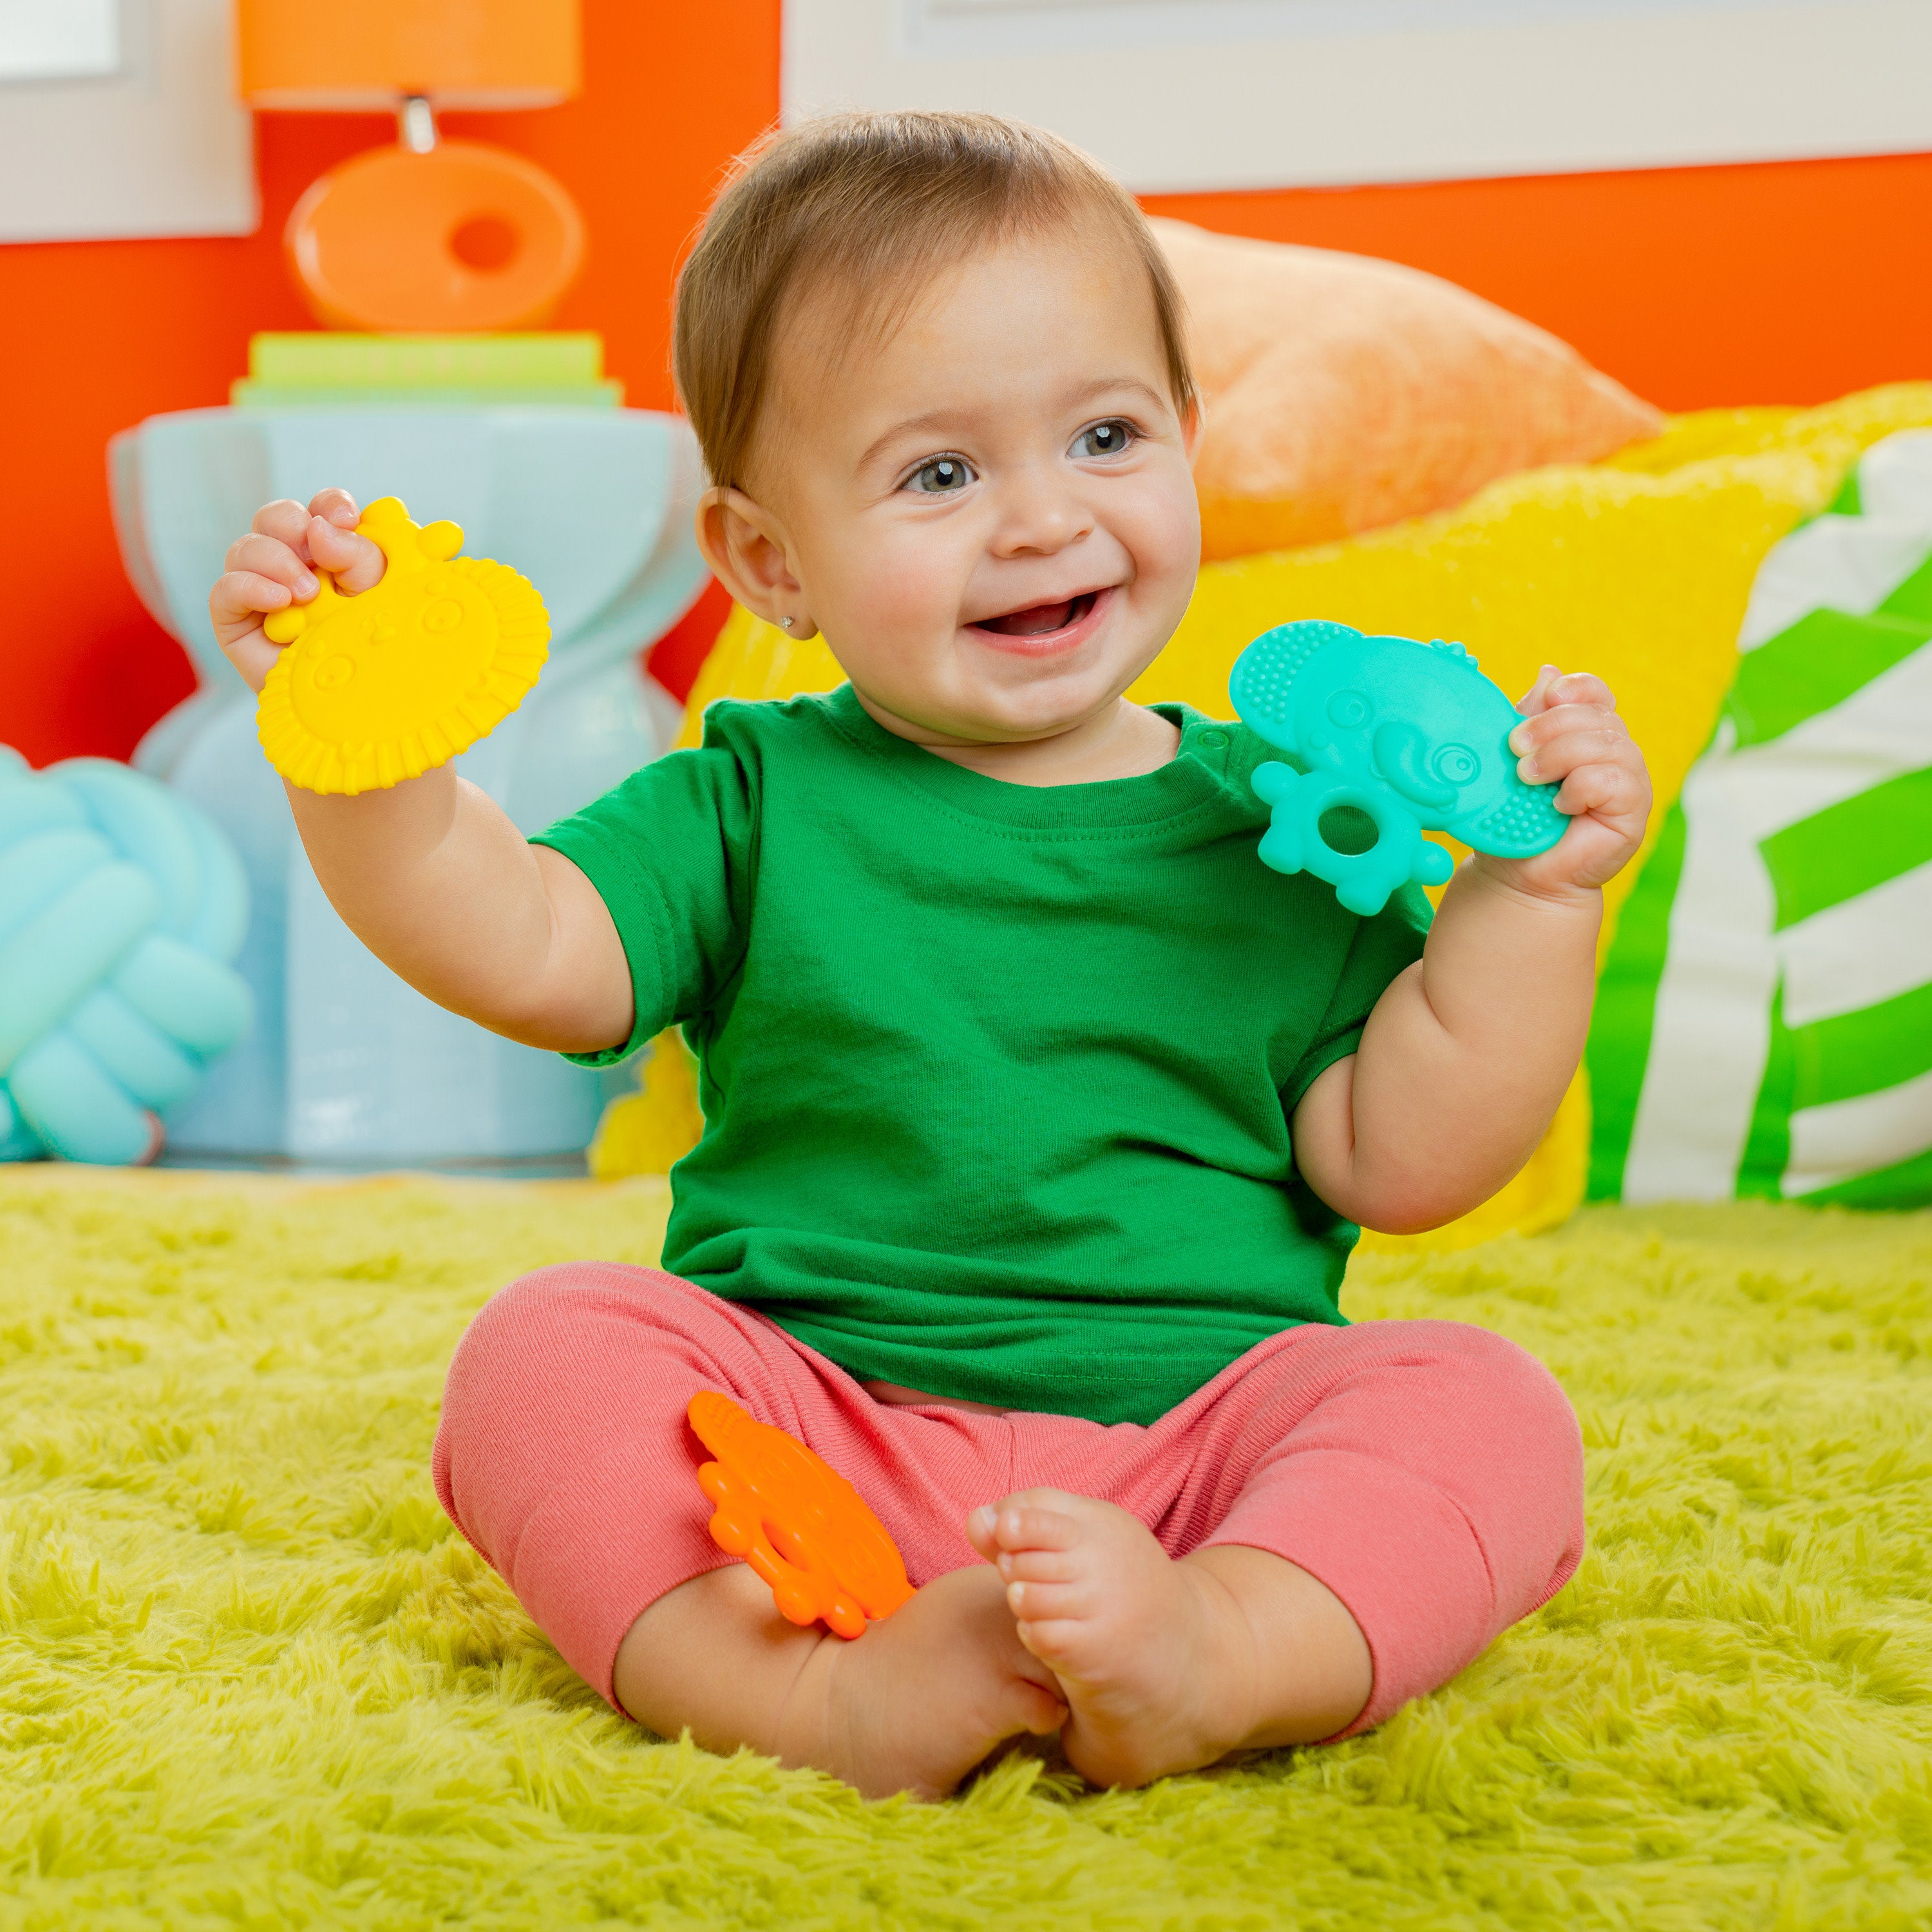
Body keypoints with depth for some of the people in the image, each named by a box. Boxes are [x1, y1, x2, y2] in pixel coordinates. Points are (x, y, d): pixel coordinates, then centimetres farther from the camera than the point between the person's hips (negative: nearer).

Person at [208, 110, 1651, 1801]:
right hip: (809, 1437, 0)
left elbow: (1403, 1164, 4)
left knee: (1484, 1410, -22)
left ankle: (1222, 1646, -45)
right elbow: (513, 947, -6)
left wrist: (1534, 896, -5)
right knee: (550, 1346, -22)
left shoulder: (1274, 828, 7)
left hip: (1198, 1441, 1)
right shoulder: (758, 805, 6)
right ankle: (799, 1695, -39)